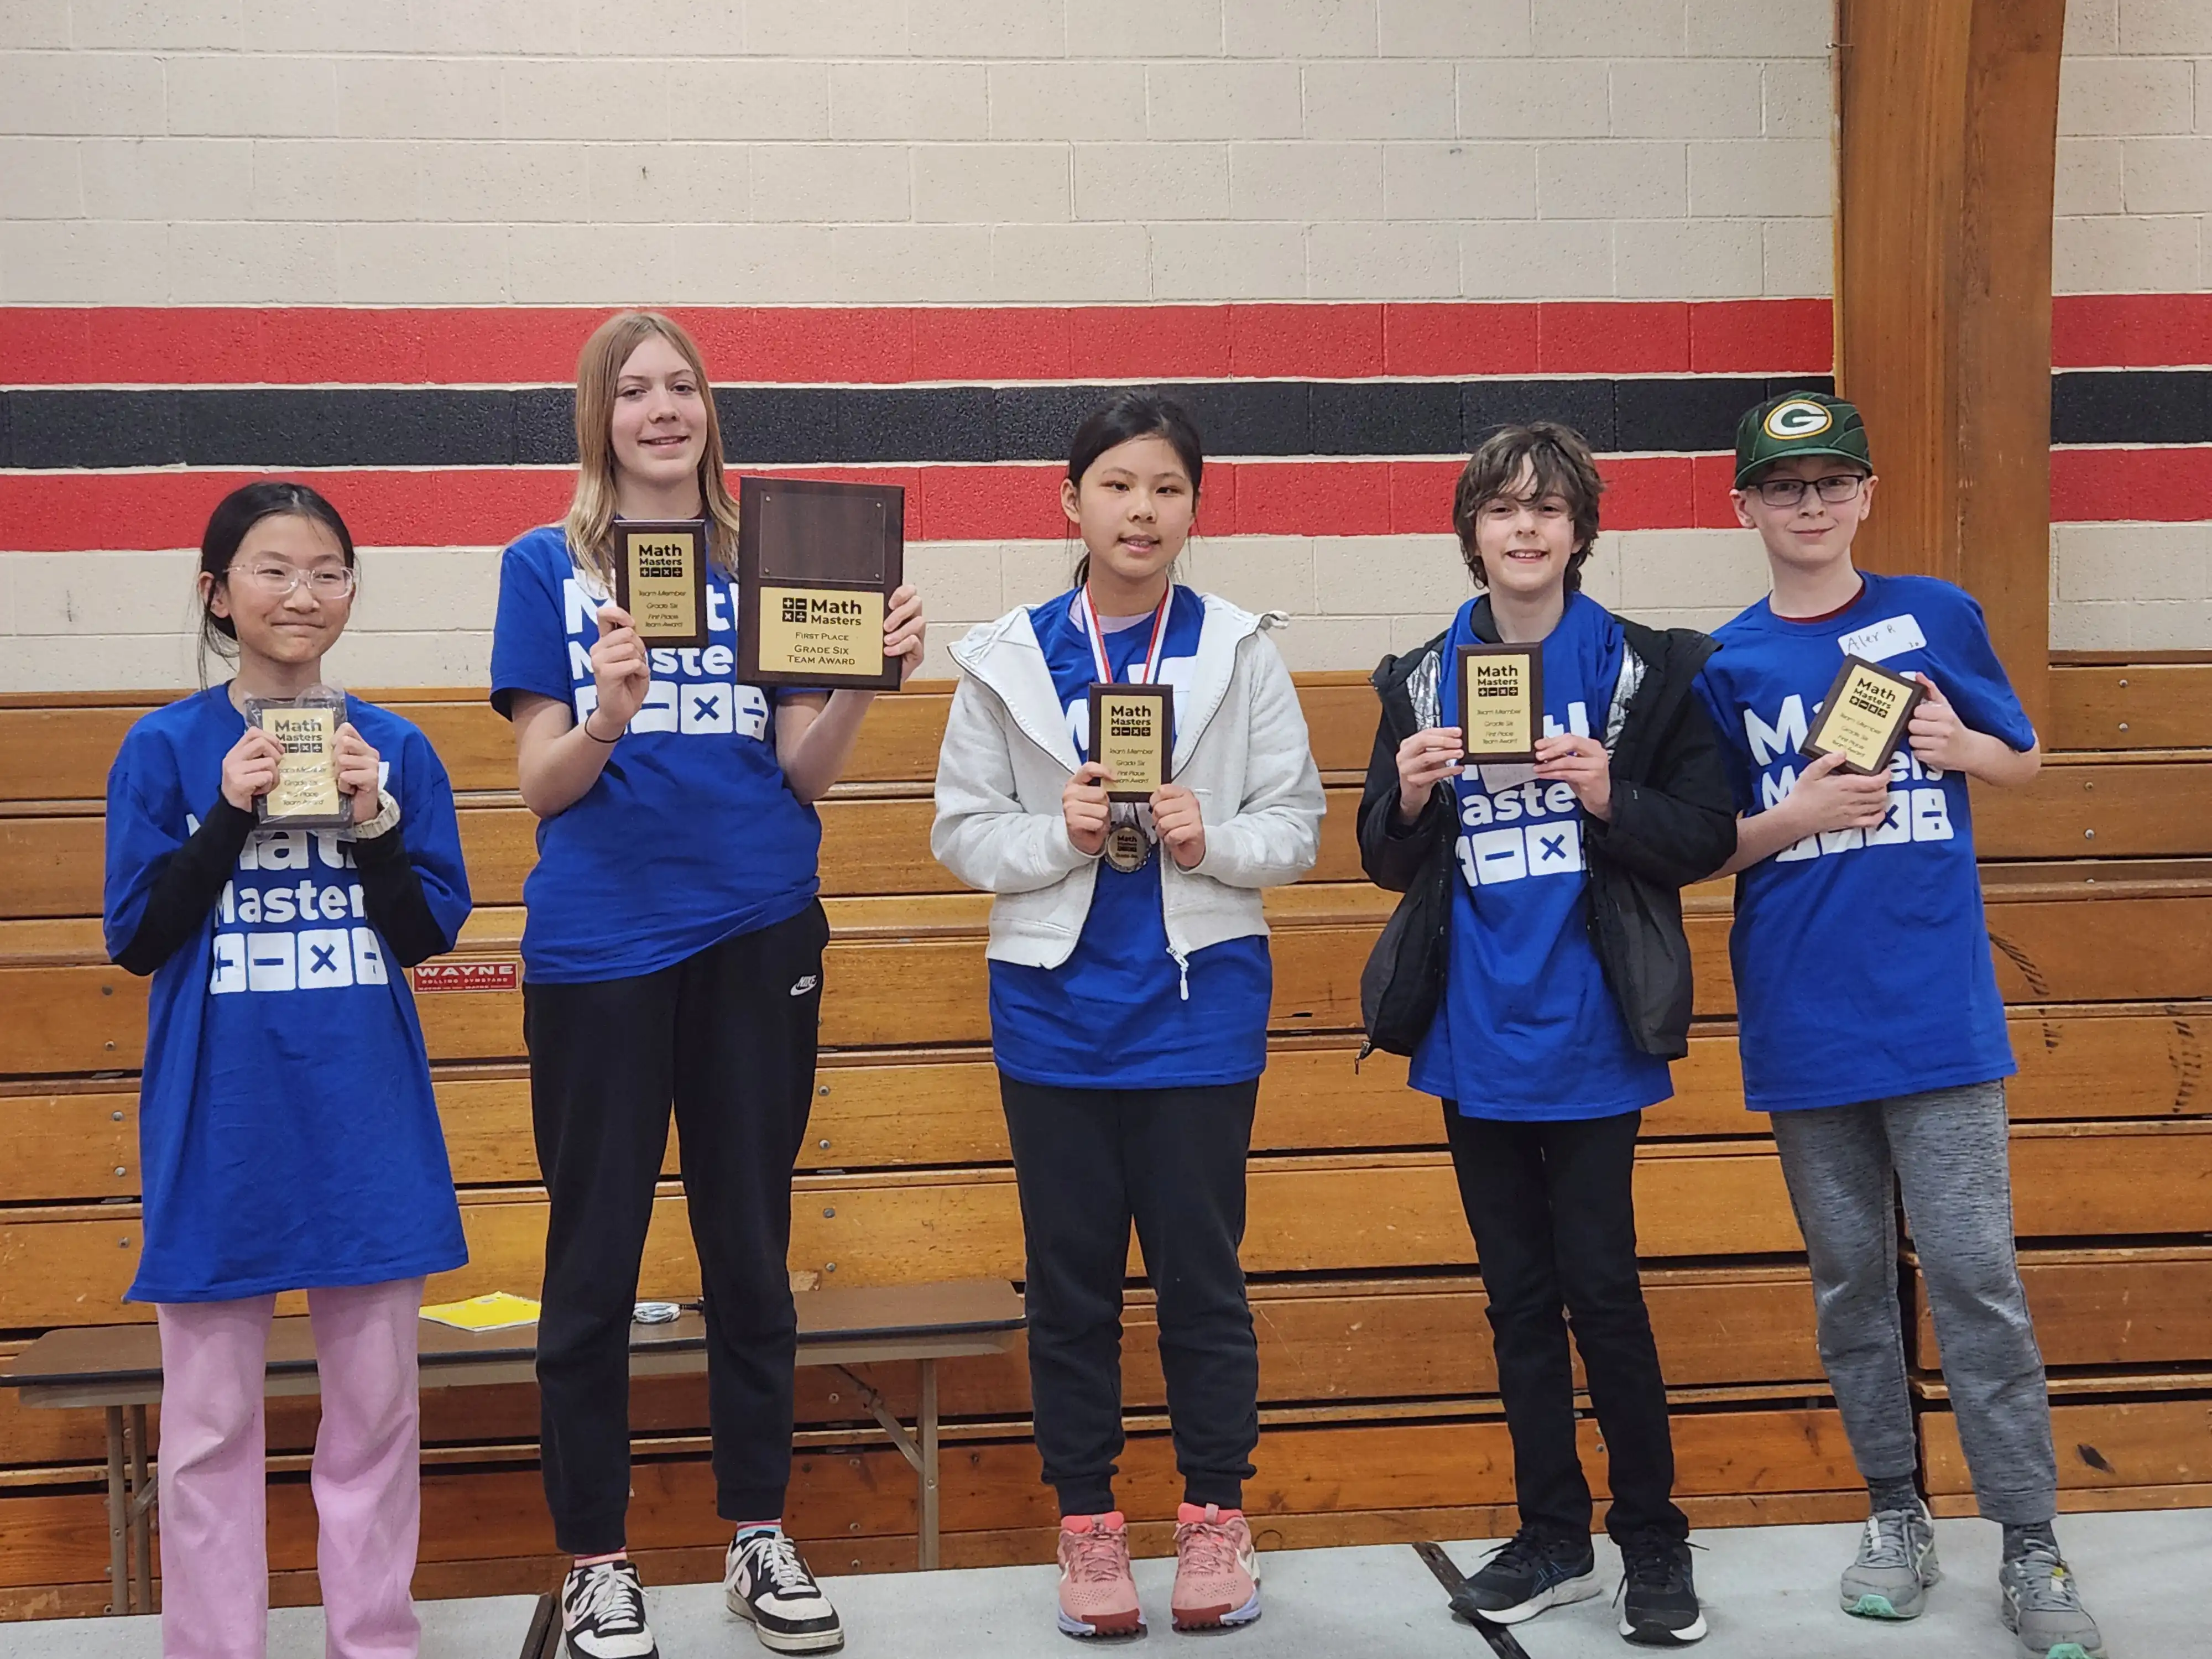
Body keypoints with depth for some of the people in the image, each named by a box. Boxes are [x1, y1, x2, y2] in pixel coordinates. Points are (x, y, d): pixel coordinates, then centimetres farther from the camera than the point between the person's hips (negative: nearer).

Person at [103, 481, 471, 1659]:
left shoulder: (393, 748, 3)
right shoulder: (167, 749, -1)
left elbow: (430, 930, 3)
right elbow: (138, 939, -3)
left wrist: (374, 821, -14)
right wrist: (230, 815, -15)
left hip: (366, 1118, 2)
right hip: (219, 1119, -1)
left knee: (374, 1404, 10)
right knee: (210, 1418, 5)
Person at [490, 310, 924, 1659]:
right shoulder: (547, 566, 2)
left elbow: (804, 772, 3)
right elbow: (542, 787, -3)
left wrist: (866, 679, -15)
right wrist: (609, 713, -23)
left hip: (756, 937, 2)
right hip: (599, 946, -2)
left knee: (751, 1243, 10)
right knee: (595, 1258, 4)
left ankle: (760, 1536, 22)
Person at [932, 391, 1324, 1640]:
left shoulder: (1239, 651, 1)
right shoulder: (1008, 659, 2)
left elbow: (1298, 825, 2)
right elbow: (961, 832, 2)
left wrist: (1213, 840, -17)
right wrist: (1059, 836, -15)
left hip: (1199, 1001, -1)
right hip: (1057, 1006, 1)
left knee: (1202, 1269, 5)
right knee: (1072, 1278, 8)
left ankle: (1218, 1515, 20)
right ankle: (1089, 1525, 20)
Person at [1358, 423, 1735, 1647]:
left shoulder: (1645, 669, -2)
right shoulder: (1423, 679, 7)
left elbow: (1707, 837, -2)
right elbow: (1386, 861, 10)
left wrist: (1612, 798, -19)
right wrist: (1408, 797, -11)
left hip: (1589, 1034, -3)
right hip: (1473, 1039, 3)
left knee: (1601, 1287, -2)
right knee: (1517, 1293, 11)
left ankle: (1653, 1539, 14)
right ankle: (1552, 1537, 22)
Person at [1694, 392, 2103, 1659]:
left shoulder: (1939, 616, 3)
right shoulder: (1727, 665, 3)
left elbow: (2025, 761, 13)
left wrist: (1965, 745, -9)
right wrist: (1794, 816, -13)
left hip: (1938, 1008, -1)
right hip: (1804, 1019, 1)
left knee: (1977, 1277, -3)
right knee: (1852, 1280, 10)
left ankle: (2032, 1547, 5)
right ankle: (1897, 1516, 23)